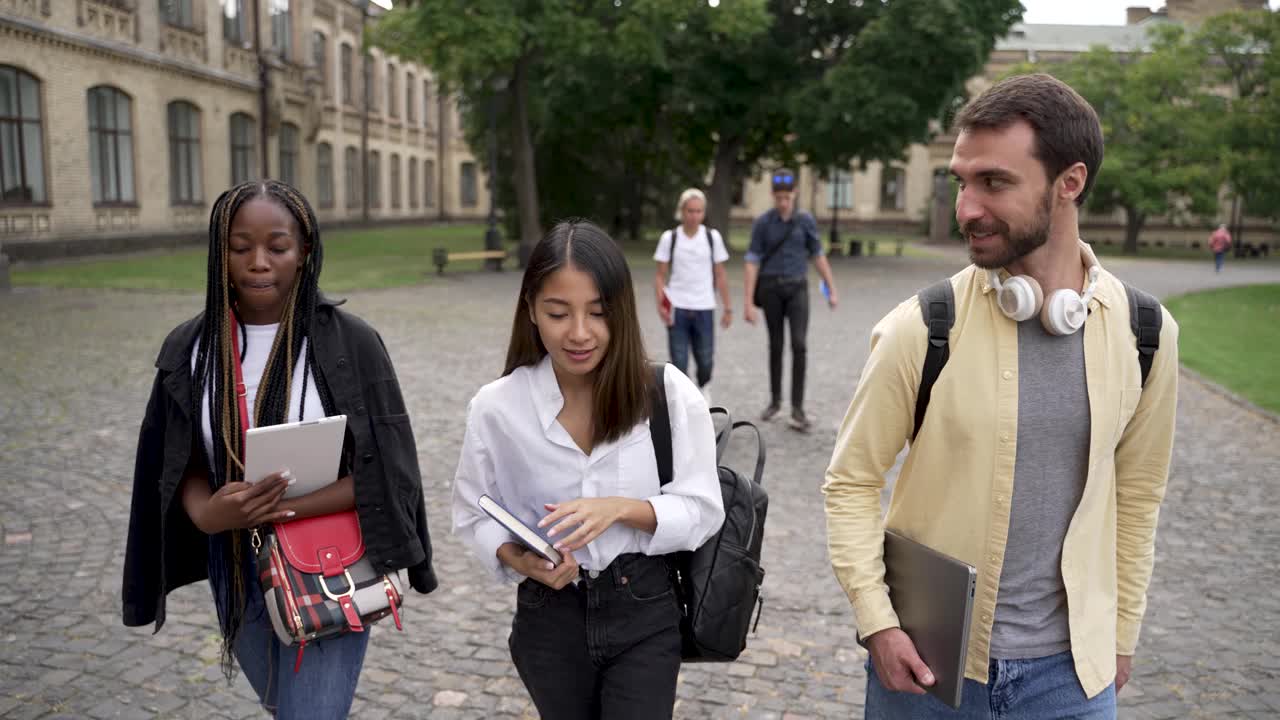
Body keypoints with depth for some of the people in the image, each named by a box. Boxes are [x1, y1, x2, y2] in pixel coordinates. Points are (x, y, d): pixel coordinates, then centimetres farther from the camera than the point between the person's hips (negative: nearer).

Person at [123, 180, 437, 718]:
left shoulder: (350, 342, -13)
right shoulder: (190, 348, -3)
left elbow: (382, 472, -13)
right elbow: (181, 465, 2)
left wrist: (282, 508, -25)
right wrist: (207, 515, -20)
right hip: (238, 571, 4)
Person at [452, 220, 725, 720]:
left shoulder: (669, 393, -14)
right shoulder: (496, 406, -11)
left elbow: (702, 509, -8)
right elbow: (474, 515, 1)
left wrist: (621, 508, -25)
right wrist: (518, 559, -19)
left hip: (644, 615, -1)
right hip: (549, 619, 2)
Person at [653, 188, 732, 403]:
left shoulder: (713, 237, 2)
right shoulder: (669, 238, 0)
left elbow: (720, 275, 7)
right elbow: (661, 275, 1)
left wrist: (728, 307, 5)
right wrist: (660, 303, -13)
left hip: (704, 308, 1)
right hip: (677, 308, -1)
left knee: (705, 360, 6)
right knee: (678, 362, 0)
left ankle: (704, 387, 36)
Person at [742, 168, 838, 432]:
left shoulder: (806, 220, 0)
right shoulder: (762, 223, -5)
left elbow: (818, 256, 8)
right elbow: (752, 263, -8)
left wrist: (832, 290, 8)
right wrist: (749, 303, -12)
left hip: (797, 288, 0)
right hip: (771, 288, 0)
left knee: (798, 345, -13)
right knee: (776, 346, 8)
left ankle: (797, 408, -9)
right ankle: (775, 401, 26)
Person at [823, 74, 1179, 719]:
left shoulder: (1143, 332, -6)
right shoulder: (921, 329, -16)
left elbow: (1136, 491, 6)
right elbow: (852, 480, -8)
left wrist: (1122, 630, 11)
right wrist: (876, 622, -14)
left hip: (1070, 666, 2)